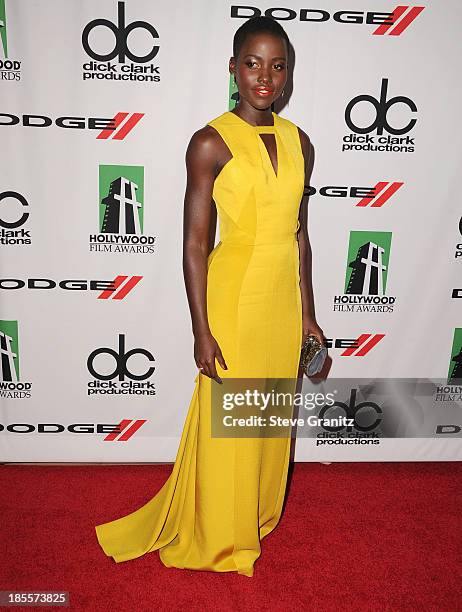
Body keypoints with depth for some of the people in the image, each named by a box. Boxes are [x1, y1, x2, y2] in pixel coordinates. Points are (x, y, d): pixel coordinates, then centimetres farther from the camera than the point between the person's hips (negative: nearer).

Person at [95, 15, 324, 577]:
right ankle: (216, 537, 34)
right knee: (227, 424, 9)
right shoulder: (211, 143, -11)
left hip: (285, 301, 6)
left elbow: (299, 232, 10)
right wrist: (201, 332, -14)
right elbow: (194, 244, -11)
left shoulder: (298, 142, 6)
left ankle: (257, 515, 44)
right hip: (233, 298, -5)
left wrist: (308, 314, 11)